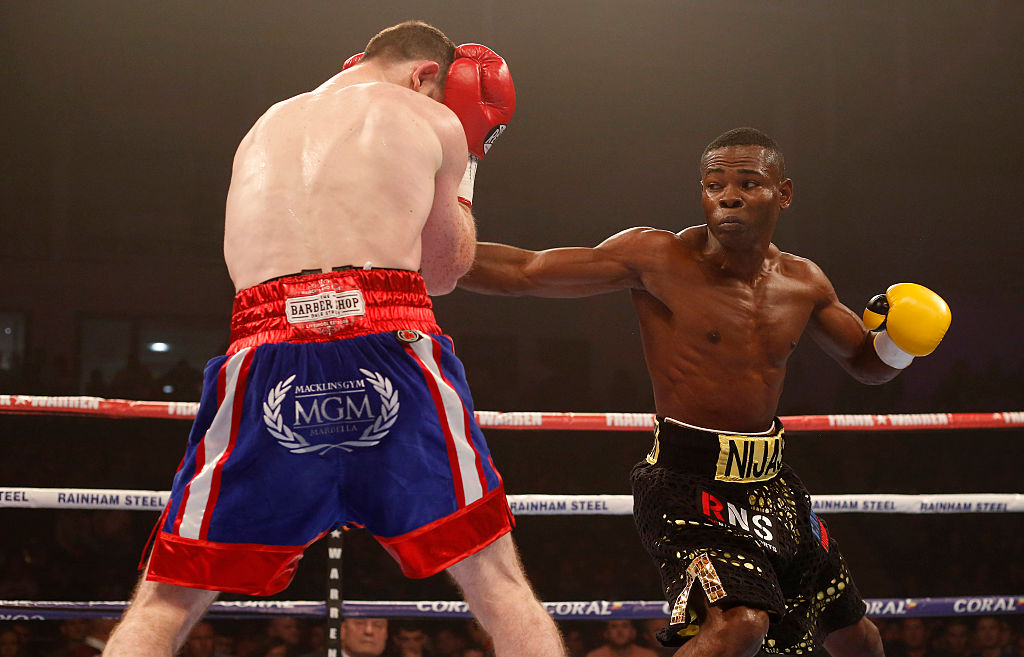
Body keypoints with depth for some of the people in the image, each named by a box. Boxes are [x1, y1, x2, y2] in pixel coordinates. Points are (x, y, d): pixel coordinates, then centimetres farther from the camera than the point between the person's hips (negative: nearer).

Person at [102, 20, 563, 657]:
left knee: (166, 604, 8)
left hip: (265, 353, 3)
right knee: (498, 583, 5)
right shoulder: (435, 123, 18)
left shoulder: (265, 128, 30)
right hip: (392, 342, -2)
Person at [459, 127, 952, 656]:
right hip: (689, 481, -7)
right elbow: (523, 271, -15)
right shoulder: (658, 258, -12)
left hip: (769, 482, 7)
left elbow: (867, 364, 20)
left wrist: (898, 341, -3)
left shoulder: (803, 283, 5)